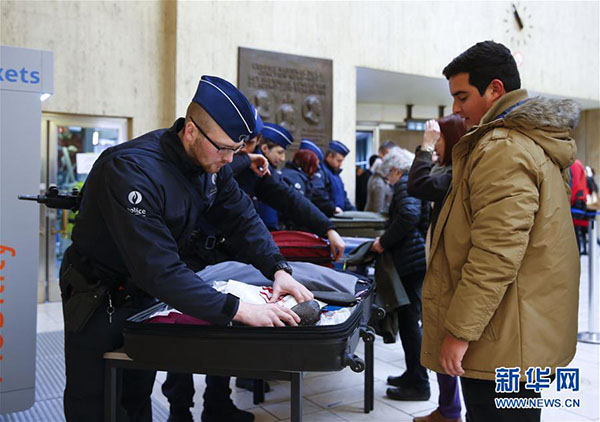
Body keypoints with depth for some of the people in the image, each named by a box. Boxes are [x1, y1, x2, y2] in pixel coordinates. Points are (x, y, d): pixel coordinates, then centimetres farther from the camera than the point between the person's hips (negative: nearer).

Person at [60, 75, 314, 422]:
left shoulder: (211, 161, -9)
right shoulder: (132, 169, -33)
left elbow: (243, 218, -1)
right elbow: (158, 269, -39)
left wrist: (279, 270, -18)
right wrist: (238, 310, -42)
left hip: (147, 295, 6)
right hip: (98, 299, -6)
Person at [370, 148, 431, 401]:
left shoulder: (405, 184, -9)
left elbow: (409, 216, -25)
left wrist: (384, 242, -13)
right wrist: (388, 237, 20)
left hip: (413, 262, -10)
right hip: (423, 259, 10)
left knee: (409, 321, -3)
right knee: (410, 320, 16)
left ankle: (418, 385, 4)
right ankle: (413, 375, 26)